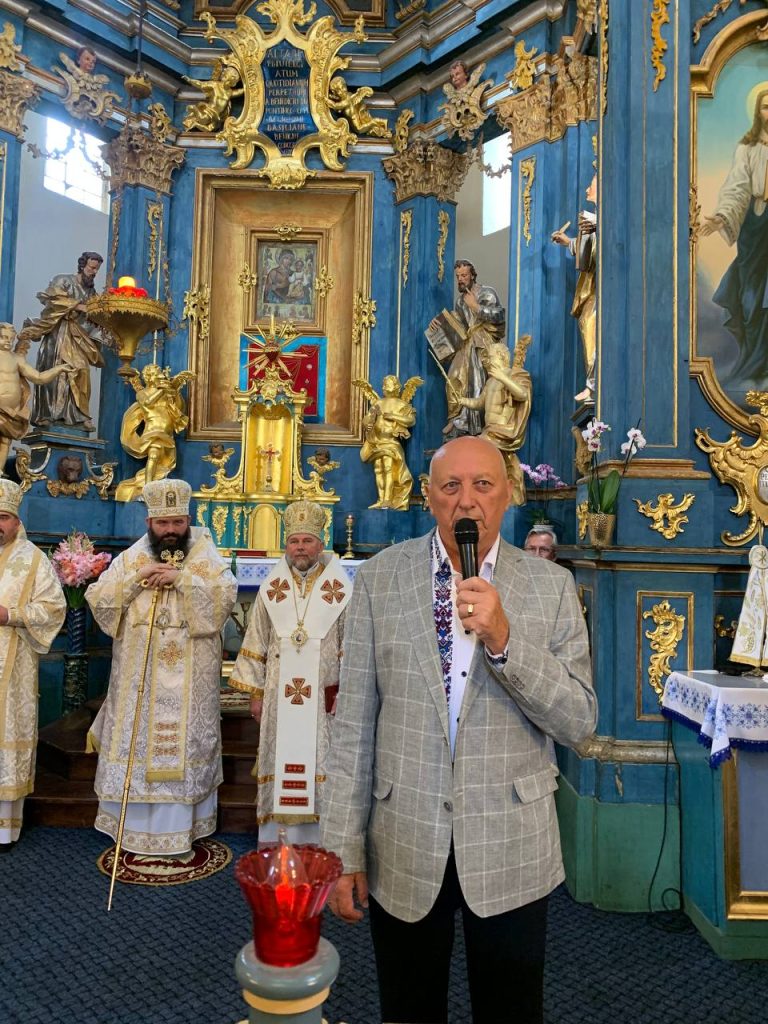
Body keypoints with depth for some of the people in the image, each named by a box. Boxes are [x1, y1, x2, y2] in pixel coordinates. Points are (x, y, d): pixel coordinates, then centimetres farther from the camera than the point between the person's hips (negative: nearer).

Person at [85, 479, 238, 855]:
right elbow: (96, 598, 1)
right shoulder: (131, 557, 6)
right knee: (137, 740, 8)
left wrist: (182, 578, -21)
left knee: (185, 743, 4)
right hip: (139, 676, 2)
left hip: (189, 679, -2)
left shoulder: (205, 557, 0)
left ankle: (181, 828, 17)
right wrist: (136, 579, -12)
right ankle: (136, 827, 23)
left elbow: (225, 595, -15)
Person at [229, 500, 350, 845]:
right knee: (277, 763, 7)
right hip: (279, 695, 2)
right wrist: (255, 692, 5)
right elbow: (256, 643, 7)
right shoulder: (272, 588, 4)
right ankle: (271, 843, 20)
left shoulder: (340, 589, -2)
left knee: (314, 763, 4)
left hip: (321, 695, -1)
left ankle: (310, 840, 18)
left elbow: (351, 646, -1)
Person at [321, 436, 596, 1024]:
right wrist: (344, 848, -2)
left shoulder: (551, 586, -3)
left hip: (510, 849, 0)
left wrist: (503, 639, -22)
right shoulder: (380, 578, -4)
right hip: (403, 846, 1)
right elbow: (354, 722, -3)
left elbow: (579, 723, -8)